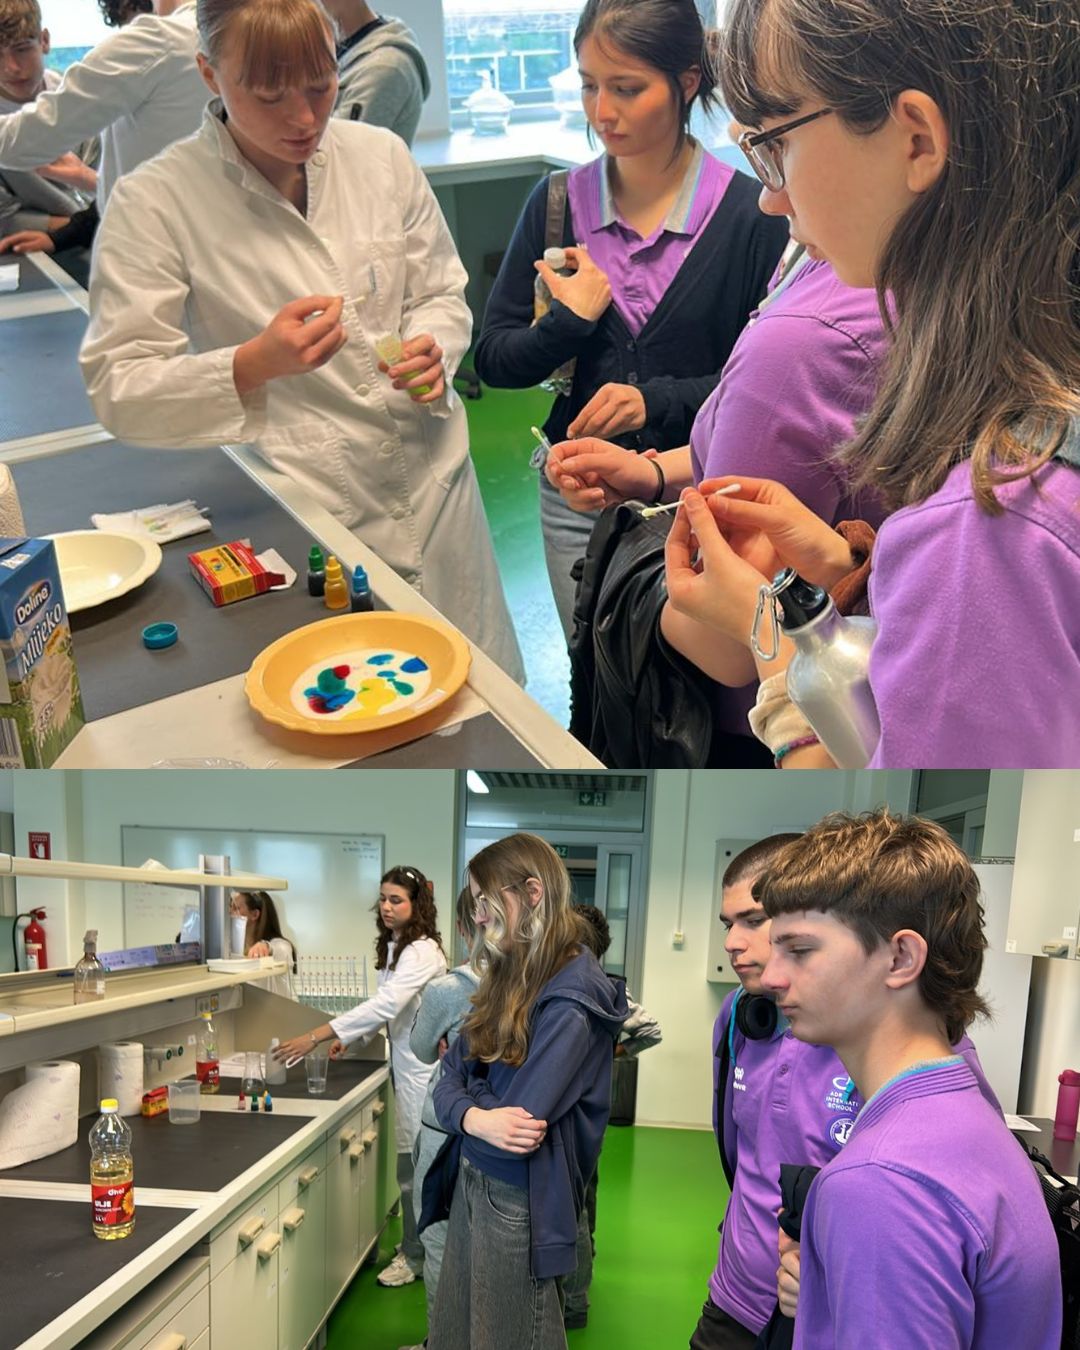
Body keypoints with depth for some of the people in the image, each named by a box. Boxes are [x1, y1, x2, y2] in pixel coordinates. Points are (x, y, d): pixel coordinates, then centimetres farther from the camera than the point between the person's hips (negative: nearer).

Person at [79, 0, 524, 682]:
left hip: (432, 485, 4)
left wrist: (432, 349, -14)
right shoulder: (157, 202, -11)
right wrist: (254, 365, -29)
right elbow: (119, 390, -13)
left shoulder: (381, 155, 1)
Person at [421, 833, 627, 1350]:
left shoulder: (570, 1001, -22)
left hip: (517, 1200, -8)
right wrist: (472, 1116, -18)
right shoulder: (509, 976, 5)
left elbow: (519, 1120, -26)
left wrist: (468, 1107, -8)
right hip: (472, 1181, 8)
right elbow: (449, 1077, 2)